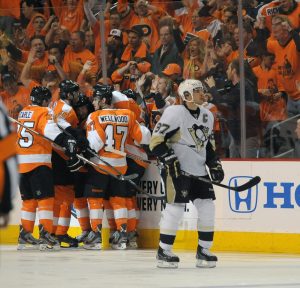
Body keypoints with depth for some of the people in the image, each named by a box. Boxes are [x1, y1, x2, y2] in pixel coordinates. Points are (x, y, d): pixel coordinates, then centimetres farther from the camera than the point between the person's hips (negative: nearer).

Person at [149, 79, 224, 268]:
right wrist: (169, 159, -20)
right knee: (176, 207, -11)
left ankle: (203, 251, 14)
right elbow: (156, 141, -14)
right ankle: (163, 251, -1)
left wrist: (214, 164, 11)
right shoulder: (175, 113, -11)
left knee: (207, 208, 3)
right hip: (178, 169, -7)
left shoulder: (207, 116, 12)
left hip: (199, 171, 7)